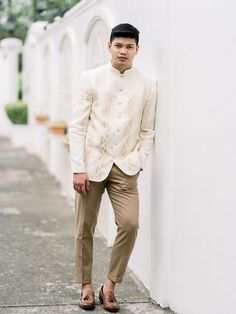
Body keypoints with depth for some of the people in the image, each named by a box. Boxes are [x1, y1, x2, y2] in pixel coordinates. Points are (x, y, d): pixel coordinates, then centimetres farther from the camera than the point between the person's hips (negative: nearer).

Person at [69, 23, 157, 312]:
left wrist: (137, 162, -5)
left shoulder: (147, 85, 5)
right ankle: (86, 286, 21)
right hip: (91, 164, 0)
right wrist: (78, 168, -8)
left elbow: (147, 132, 8)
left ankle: (110, 285, 6)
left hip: (125, 168, 1)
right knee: (84, 229, 5)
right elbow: (77, 125, -1)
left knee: (130, 224, -12)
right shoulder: (91, 78, 1)